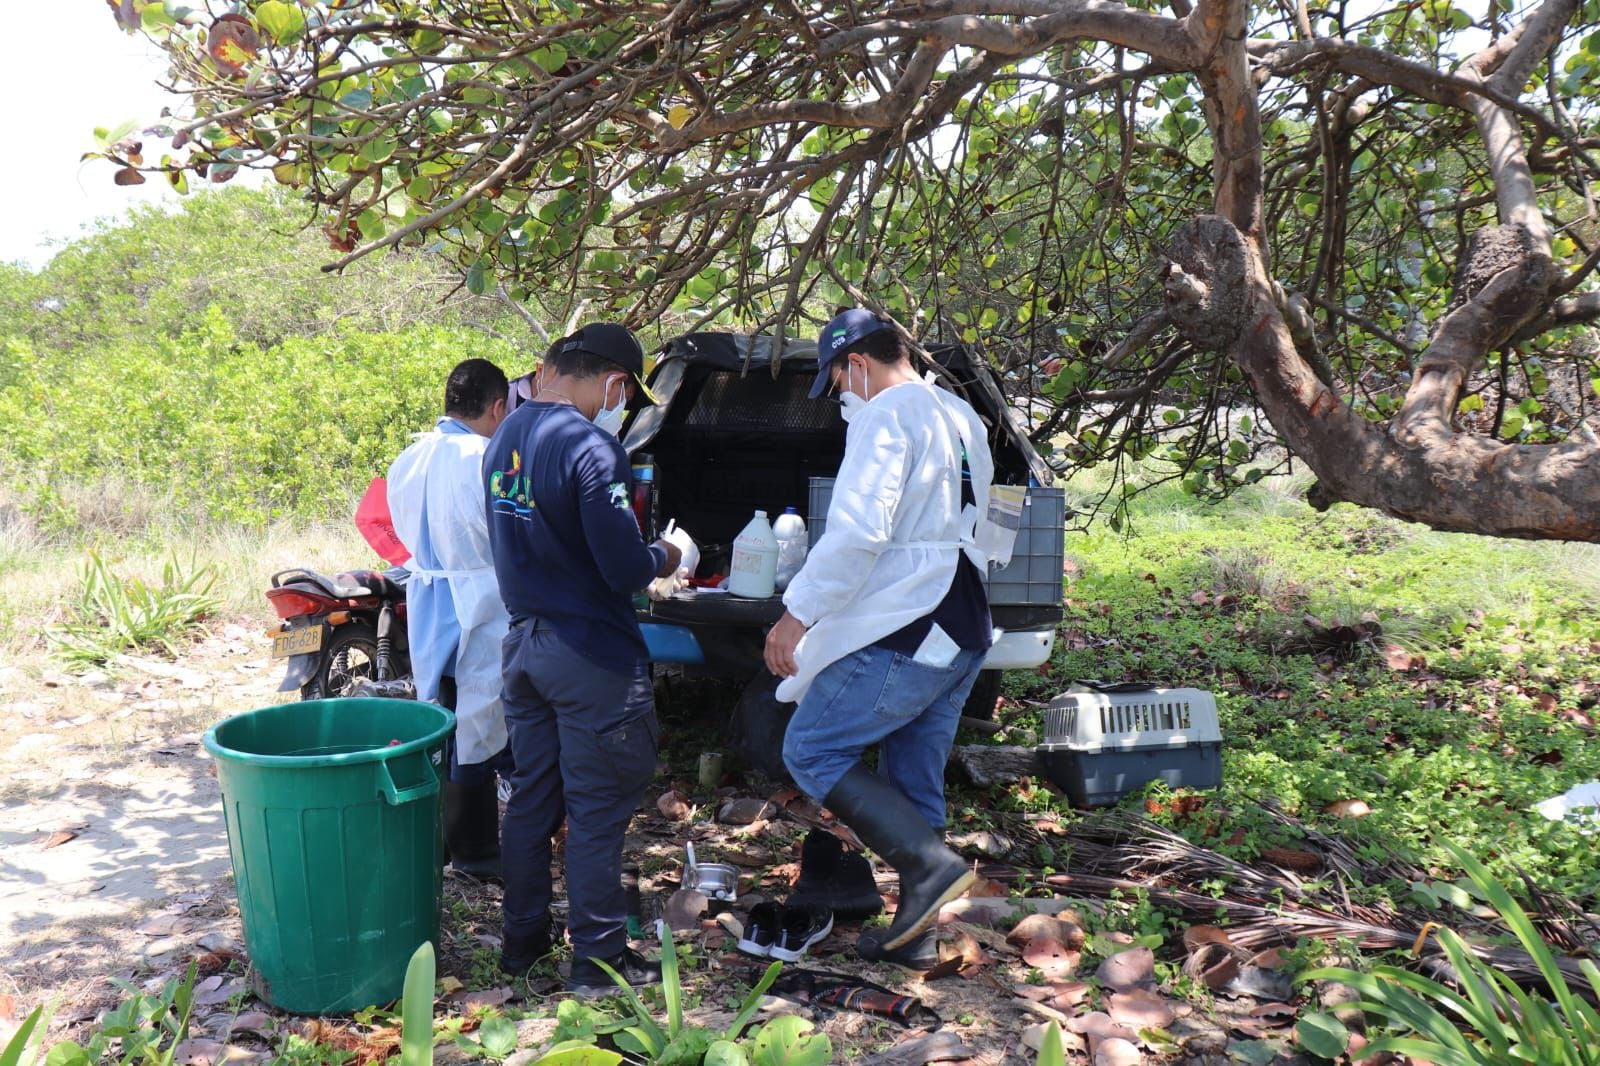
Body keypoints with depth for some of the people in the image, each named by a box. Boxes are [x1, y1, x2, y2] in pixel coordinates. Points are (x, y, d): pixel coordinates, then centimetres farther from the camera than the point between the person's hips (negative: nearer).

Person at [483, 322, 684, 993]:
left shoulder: (505, 439, 8)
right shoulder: (589, 447, -20)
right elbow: (623, 567, -22)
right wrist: (663, 559, -1)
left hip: (524, 645, 8)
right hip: (591, 654, -8)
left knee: (530, 798, 18)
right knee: (598, 810, 3)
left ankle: (523, 939, 31)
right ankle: (599, 958, 14)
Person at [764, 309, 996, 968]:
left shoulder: (887, 415, -11)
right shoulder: (962, 419, 18)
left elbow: (857, 532, -23)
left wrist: (797, 614, -19)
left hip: (902, 639, -10)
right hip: (962, 635, 10)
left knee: (810, 750, -1)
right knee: (913, 789, 15)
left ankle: (931, 865, -8)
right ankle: (915, 935, 21)